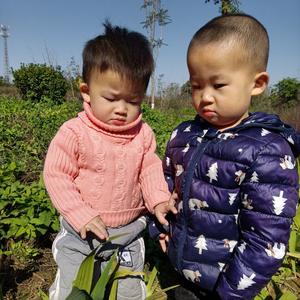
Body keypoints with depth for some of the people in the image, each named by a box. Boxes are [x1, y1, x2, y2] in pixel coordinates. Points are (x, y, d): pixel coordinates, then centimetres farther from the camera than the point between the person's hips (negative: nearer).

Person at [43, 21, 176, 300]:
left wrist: (159, 199, -17)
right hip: (81, 233, -2)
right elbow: (56, 176, -14)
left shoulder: (143, 134, -7)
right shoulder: (74, 132, -18)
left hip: (129, 233, 3)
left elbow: (150, 169, 1)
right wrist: (82, 216, -20)